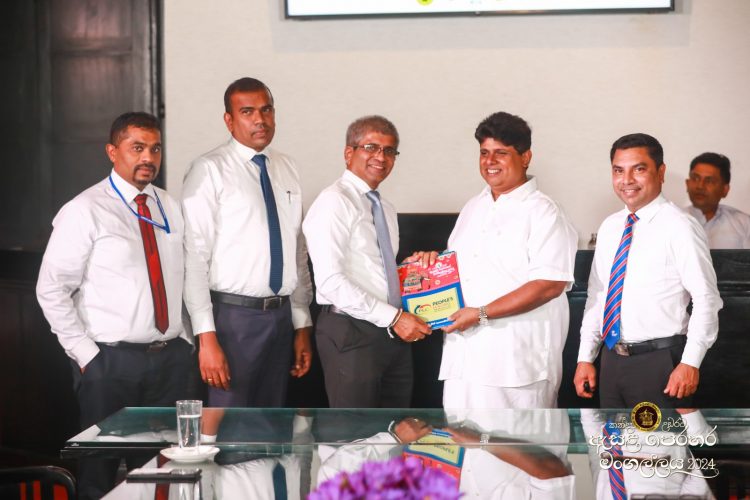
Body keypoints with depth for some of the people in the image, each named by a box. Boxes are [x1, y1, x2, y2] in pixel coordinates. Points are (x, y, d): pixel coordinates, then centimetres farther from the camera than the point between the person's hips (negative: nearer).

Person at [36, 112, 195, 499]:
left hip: (172, 356, 5)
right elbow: (51, 291, -8)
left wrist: (183, 341, 6)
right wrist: (85, 353, -11)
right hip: (110, 361, -5)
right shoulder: (85, 211, -7)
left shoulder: (170, 208, 10)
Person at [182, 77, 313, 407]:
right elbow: (194, 257, -12)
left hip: (281, 315, 6)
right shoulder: (210, 170, -9)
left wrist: (302, 325, 14)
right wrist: (206, 337, -16)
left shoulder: (287, 169, 10)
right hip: (233, 315, -6)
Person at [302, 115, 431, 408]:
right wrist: (393, 317, -21)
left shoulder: (386, 209, 17)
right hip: (351, 334, -8)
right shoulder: (334, 202, -11)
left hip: (394, 335, 9)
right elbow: (330, 281, -20)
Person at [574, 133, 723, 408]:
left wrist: (690, 363, -18)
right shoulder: (609, 227, 10)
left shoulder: (679, 227, -11)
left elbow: (706, 300, -13)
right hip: (612, 360, 6)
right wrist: (585, 357, 12)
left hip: (659, 363, -6)